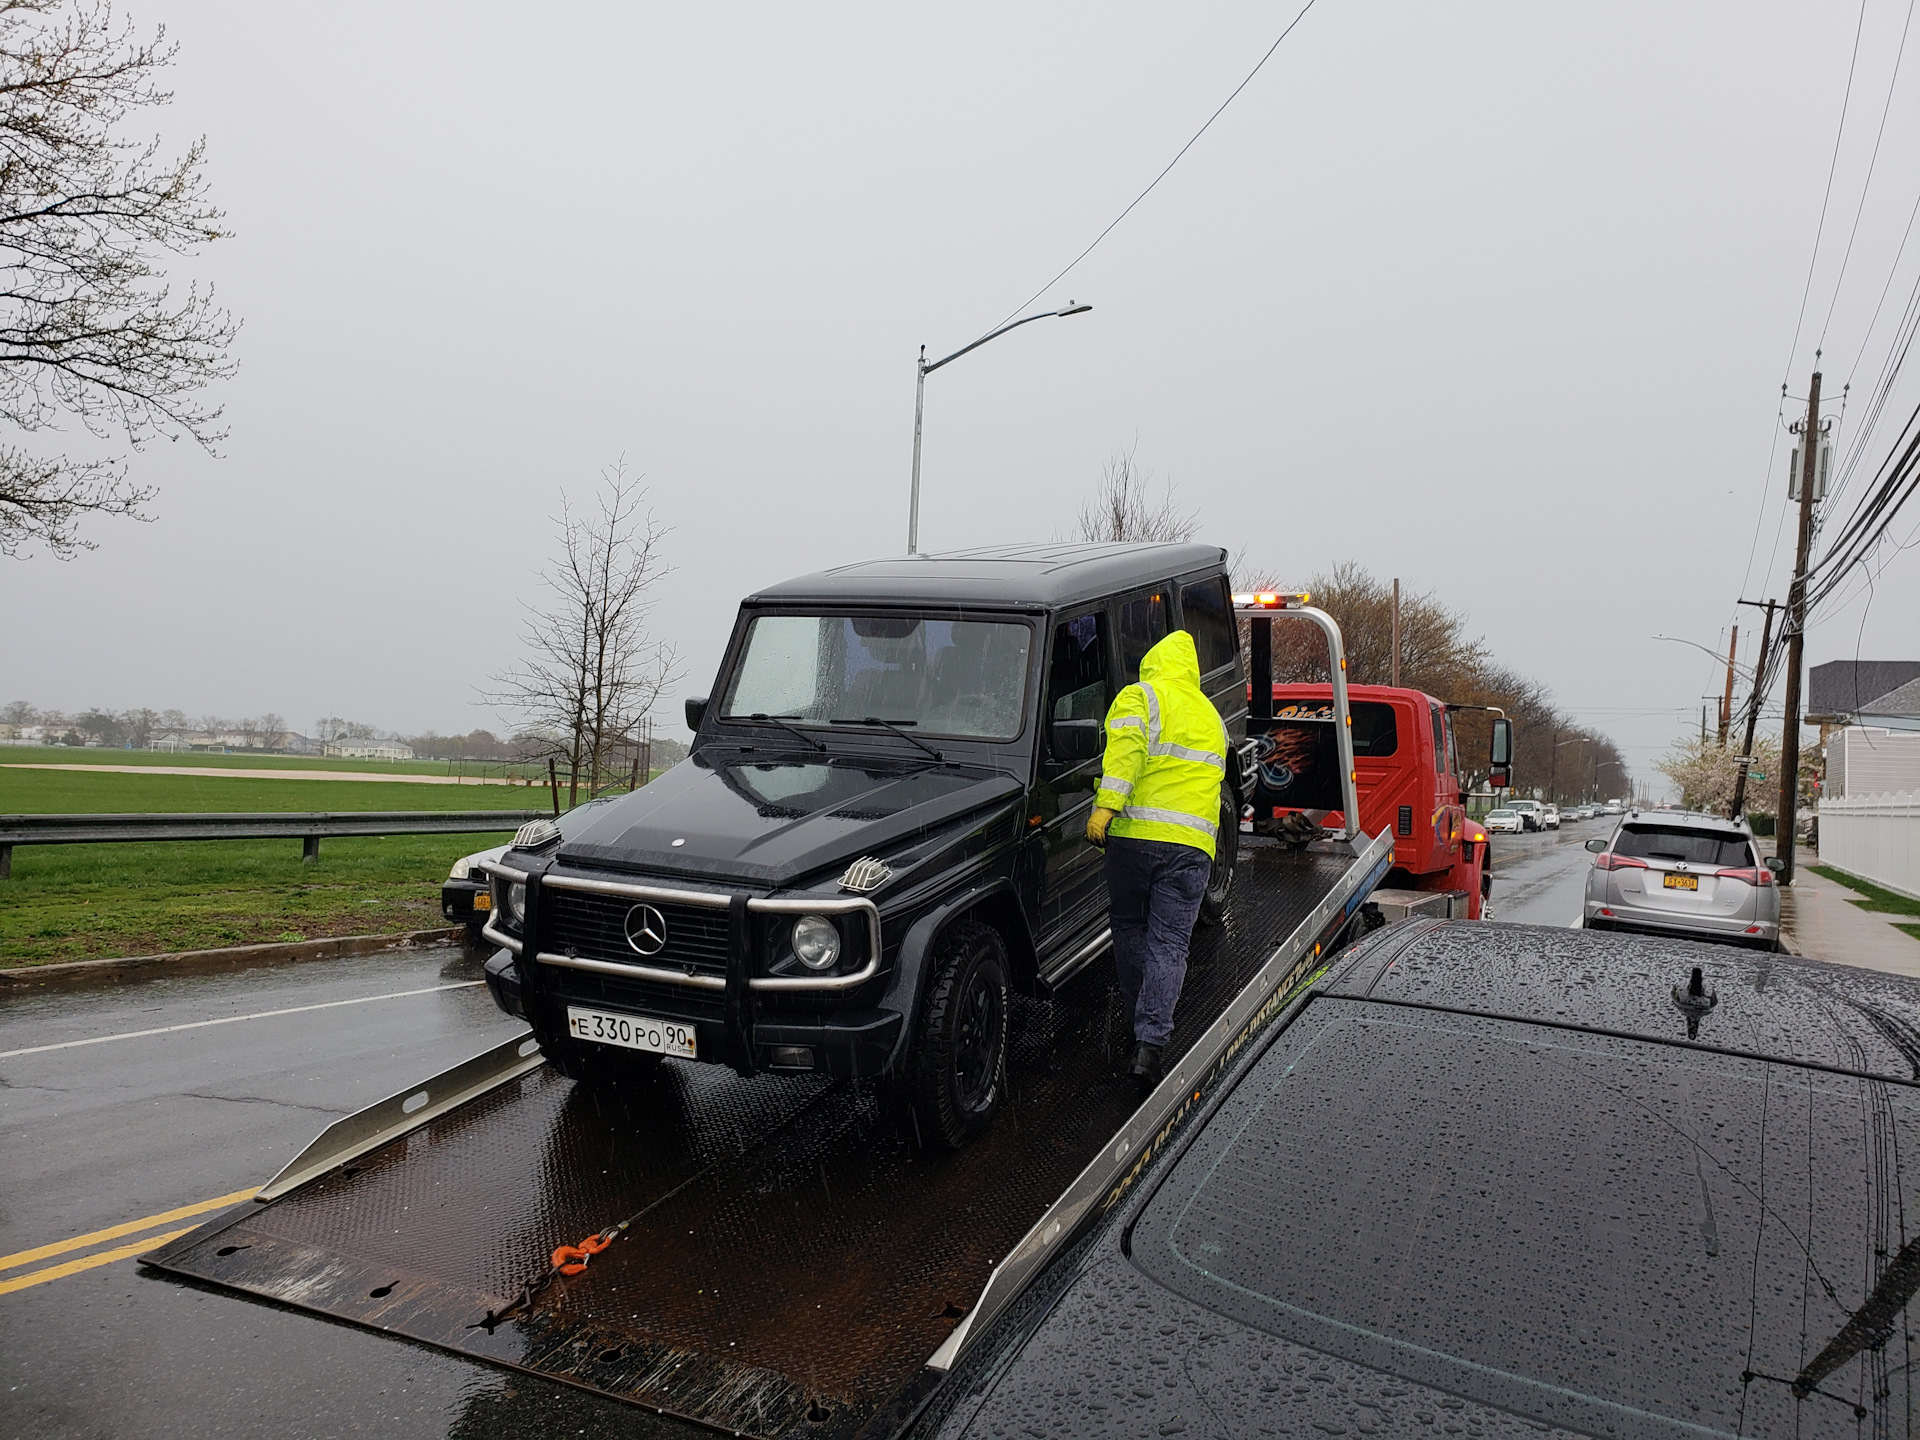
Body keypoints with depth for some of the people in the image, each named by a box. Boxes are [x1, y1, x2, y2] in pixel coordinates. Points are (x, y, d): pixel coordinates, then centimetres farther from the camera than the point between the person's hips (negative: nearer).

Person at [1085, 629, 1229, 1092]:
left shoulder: (1139, 697, 5)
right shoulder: (1211, 716, 24)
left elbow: (1127, 748, -14)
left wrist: (1107, 804, -22)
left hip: (1133, 833, -3)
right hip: (1191, 844, 3)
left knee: (1130, 932, 14)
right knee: (1169, 944, 1)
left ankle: (1139, 1025, 24)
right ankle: (1150, 1043, -11)